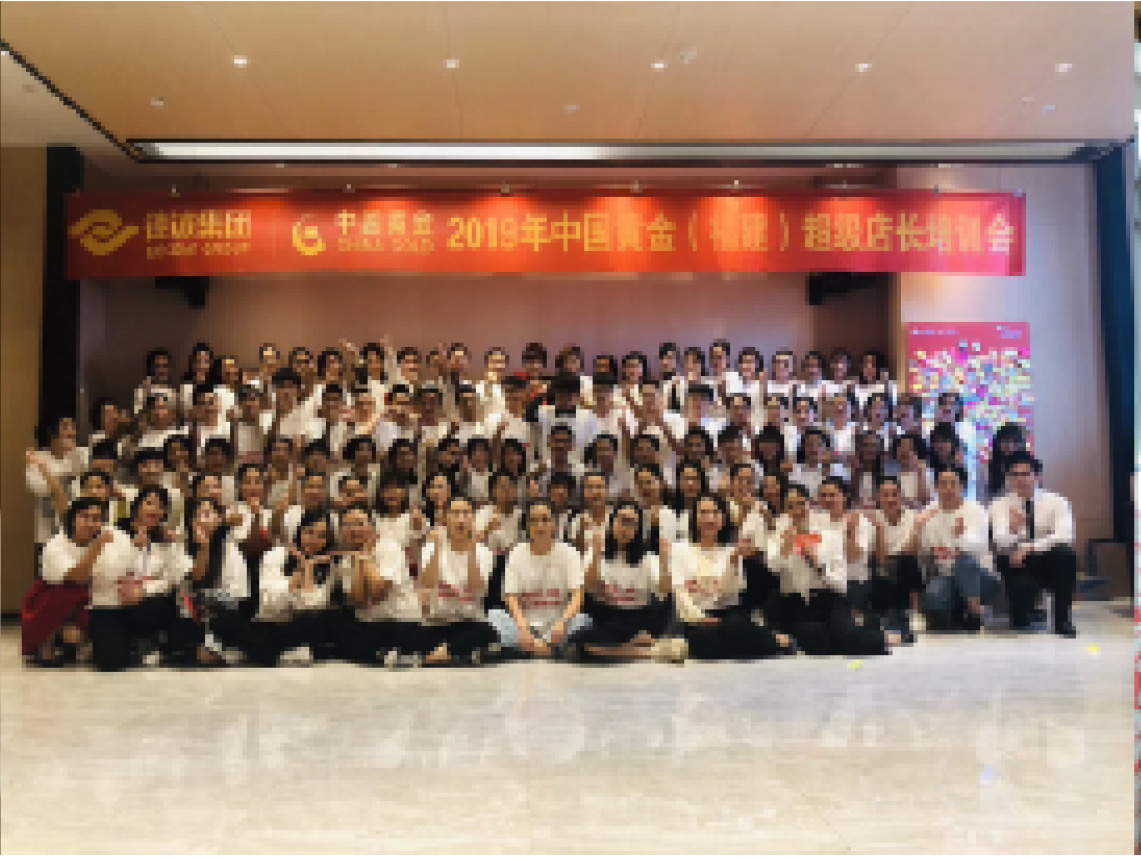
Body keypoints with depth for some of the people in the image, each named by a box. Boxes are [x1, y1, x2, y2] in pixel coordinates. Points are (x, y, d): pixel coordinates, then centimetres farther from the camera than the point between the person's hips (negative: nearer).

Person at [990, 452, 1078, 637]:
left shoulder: (1056, 501, -1)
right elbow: (1000, 542, -20)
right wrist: (1012, 529, -44)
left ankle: (1062, 619, -16)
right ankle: (1020, 619, 4)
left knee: (1065, 553, -31)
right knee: (1022, 586, -34)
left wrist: (1029, 548, -30)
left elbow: (1064, 536, -19)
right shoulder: (999, 505, -2)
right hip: (1016, 564, -1)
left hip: (1048, 563, 1)